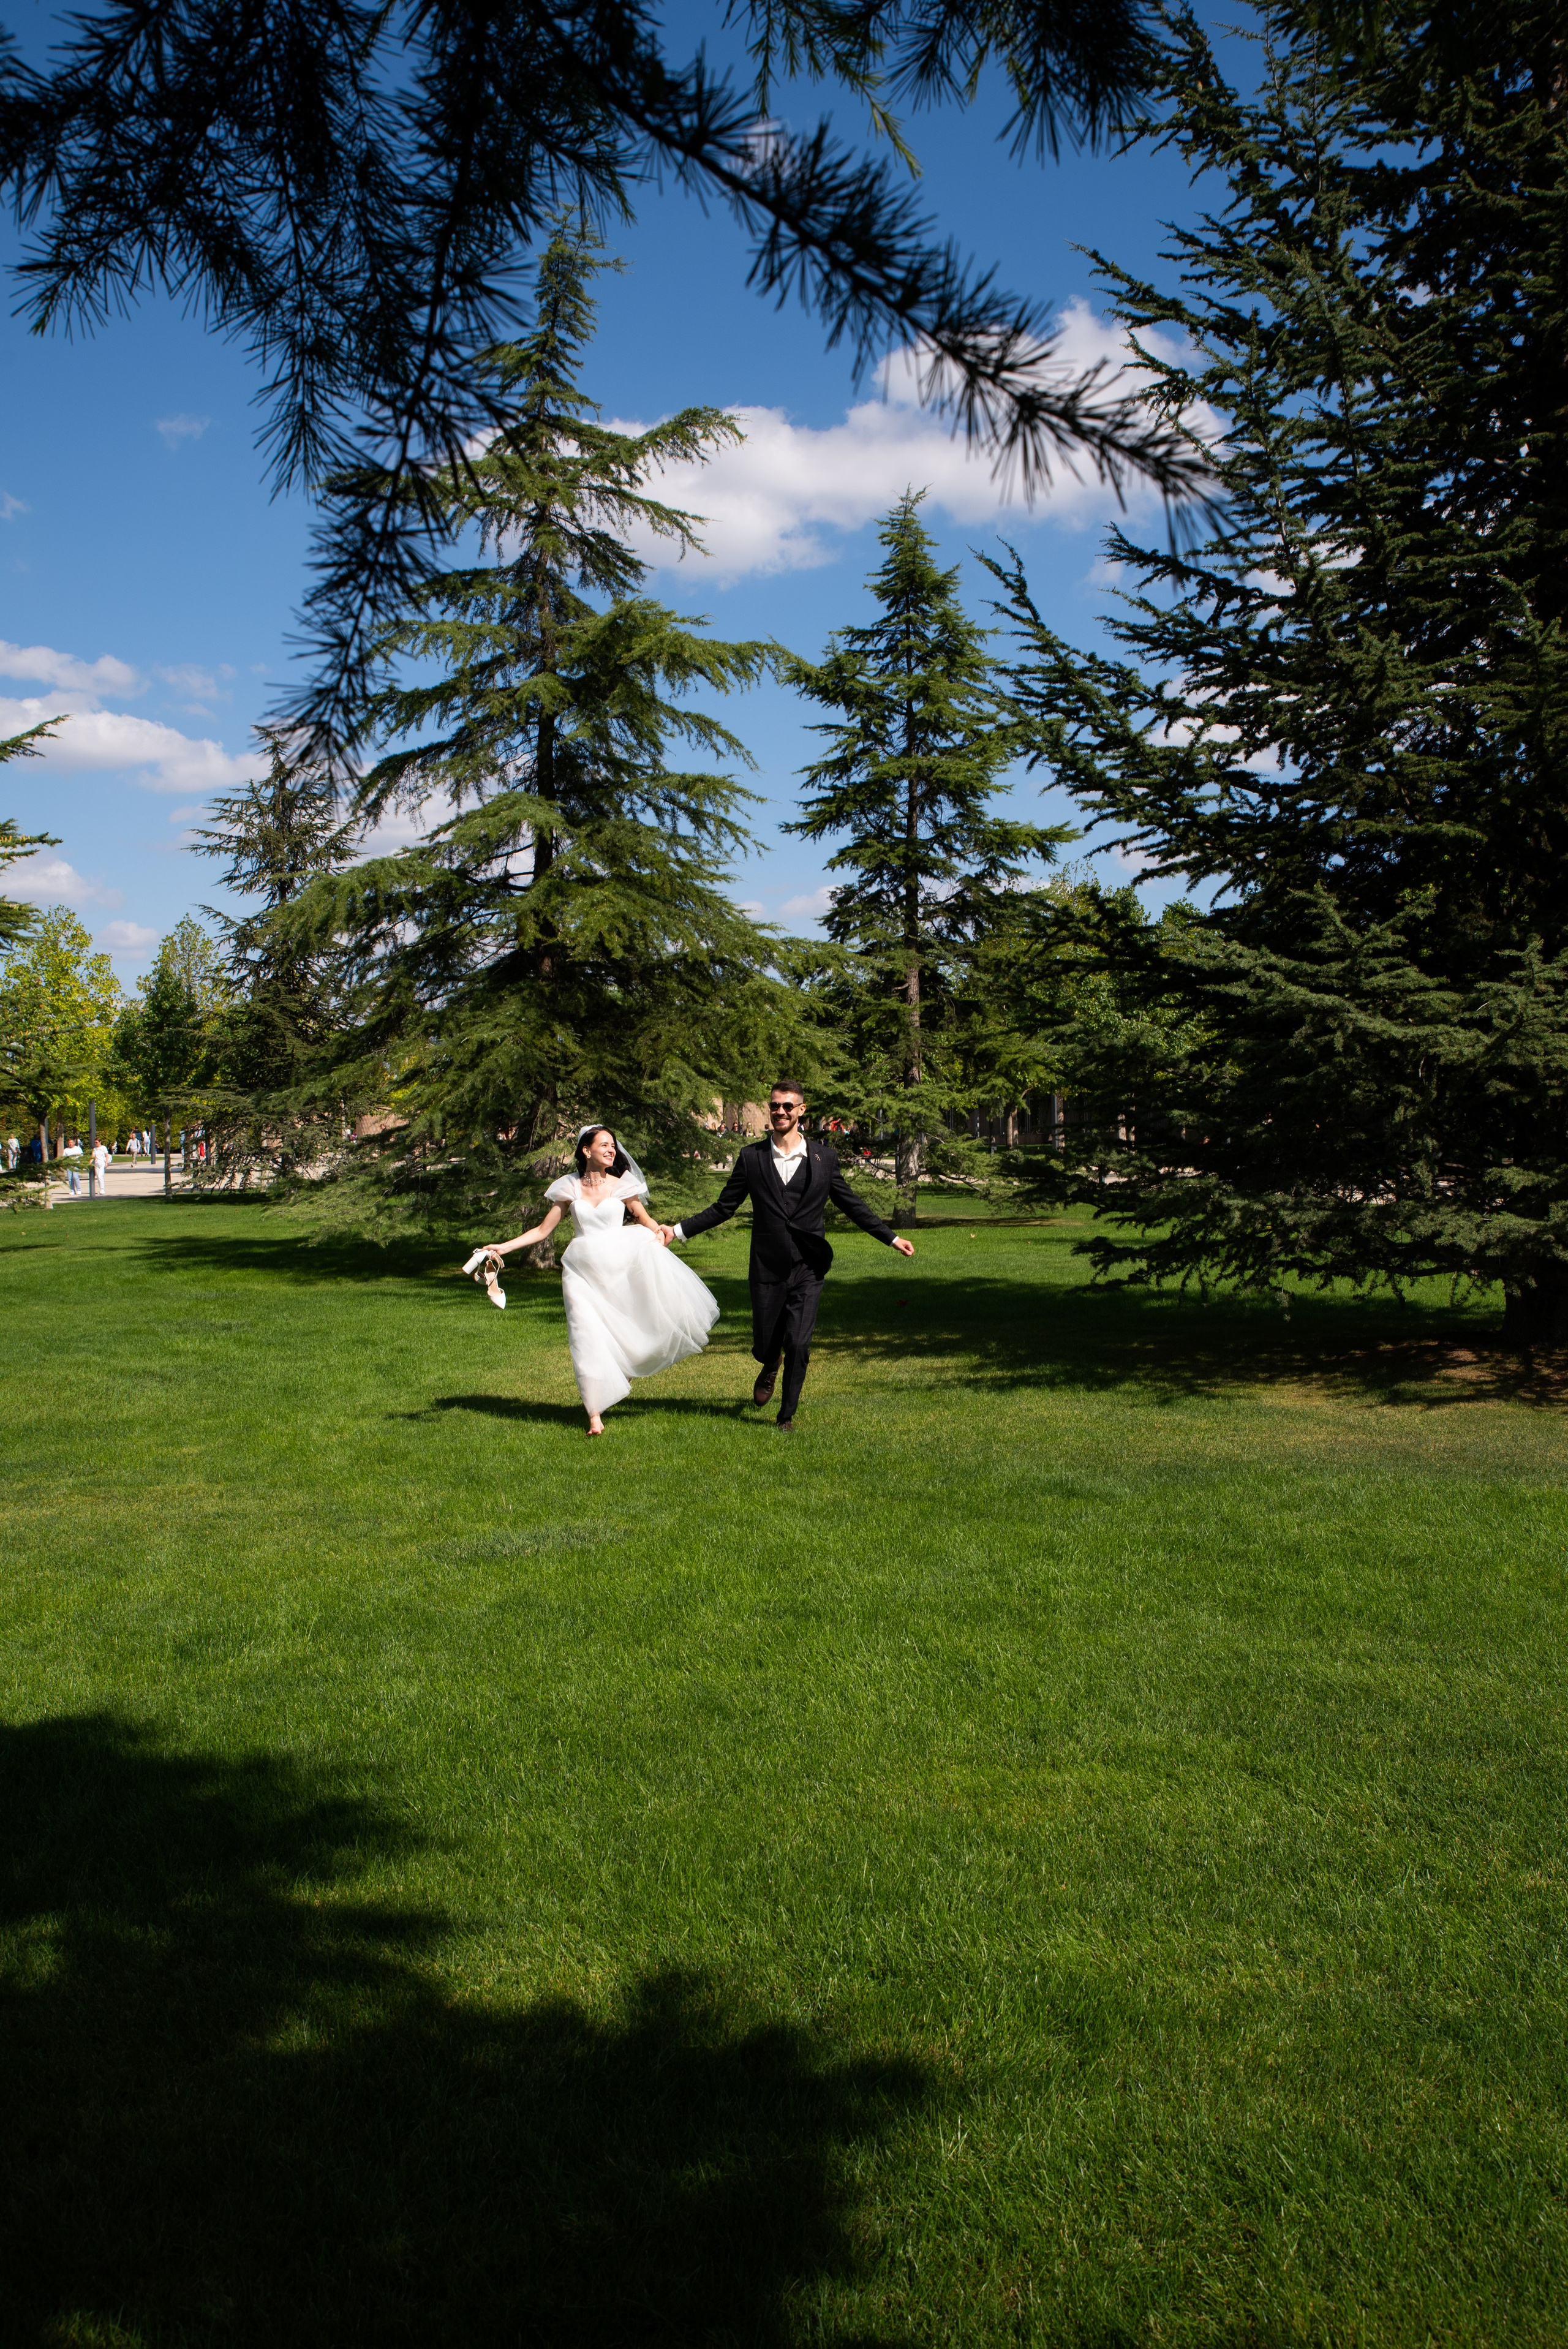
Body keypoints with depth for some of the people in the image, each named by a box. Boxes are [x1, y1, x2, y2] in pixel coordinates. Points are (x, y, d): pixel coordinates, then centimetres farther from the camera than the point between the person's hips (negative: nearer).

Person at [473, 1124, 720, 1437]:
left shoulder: (622, 1185, 2)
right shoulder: (570, 1188, 4)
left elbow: (644, 1220, 11)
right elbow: (543, 1230, 8)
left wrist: (660, 1231, -12)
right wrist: (502, 1247, 1)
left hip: (621, 1266, 0)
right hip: (584, 1271, 0)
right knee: (588, 1338, -6)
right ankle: (595, 1414, -2)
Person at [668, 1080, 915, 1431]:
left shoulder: (824, 1158, 1)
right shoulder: (751, 1157, 2)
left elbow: (852, 1205, 8)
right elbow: (723, 1208, 7)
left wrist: (892, 1238, 4)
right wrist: (679, 1230, 0)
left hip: (808, 1270, -1)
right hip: (767, 1270, 1)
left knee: (798, 1346, -7)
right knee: (764, 1346, 8)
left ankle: (787, 1414, 14)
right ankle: (770, 1370, 46)